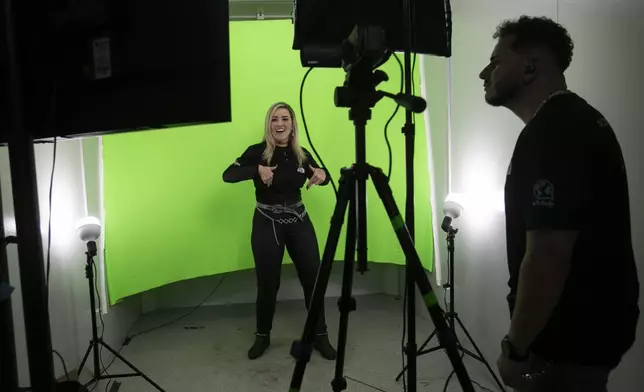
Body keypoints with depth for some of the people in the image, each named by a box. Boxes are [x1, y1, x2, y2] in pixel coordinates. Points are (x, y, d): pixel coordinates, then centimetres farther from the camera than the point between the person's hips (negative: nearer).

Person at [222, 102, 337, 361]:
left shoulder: (302, 154, 3)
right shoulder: (258, 152, -7)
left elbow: (319, 177, 16)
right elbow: (228, 175, -17)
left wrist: (323, 175, -8)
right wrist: (257, 170, -32)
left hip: (299, 221, 3)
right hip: (267, 223, -3)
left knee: (313, 279, 2)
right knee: (267, 283, 5)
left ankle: (320, 336, 18)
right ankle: (262, 336, 27)